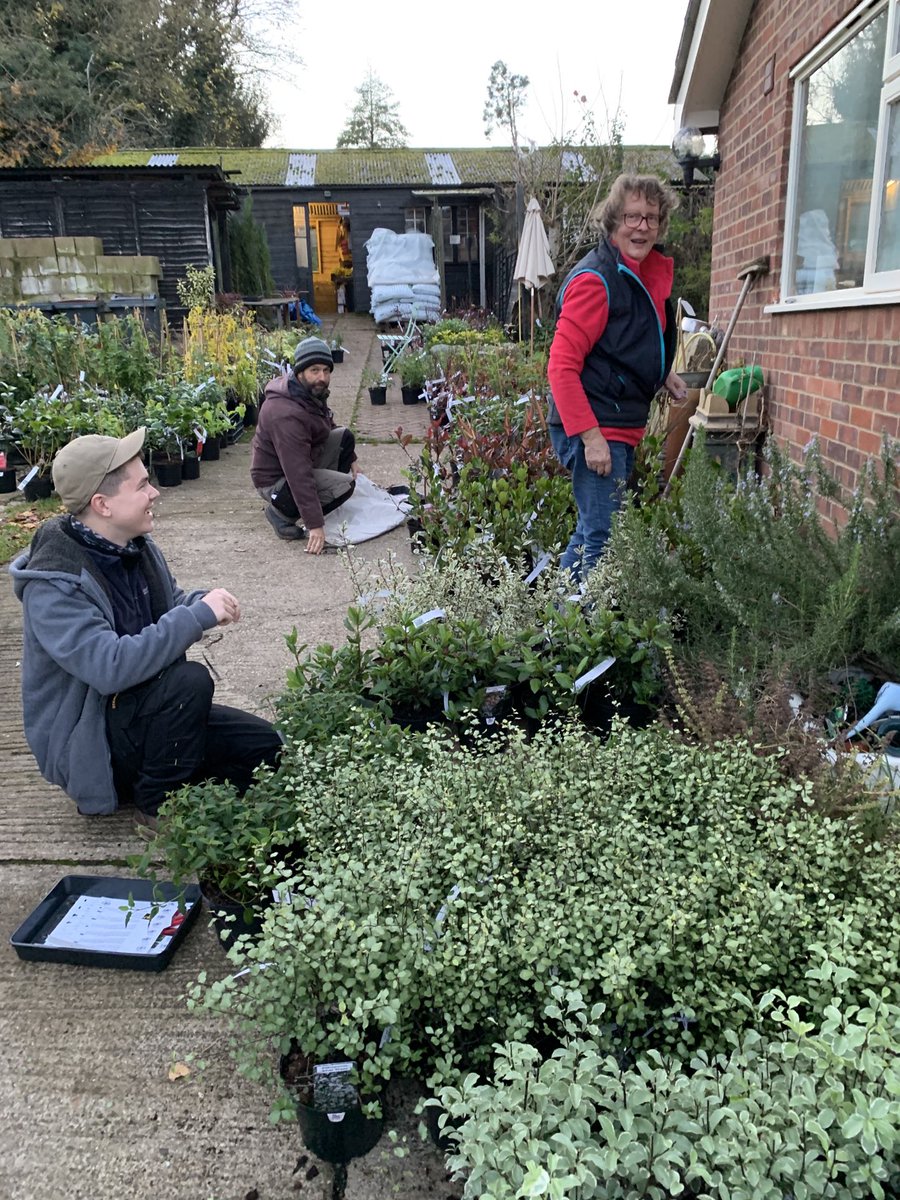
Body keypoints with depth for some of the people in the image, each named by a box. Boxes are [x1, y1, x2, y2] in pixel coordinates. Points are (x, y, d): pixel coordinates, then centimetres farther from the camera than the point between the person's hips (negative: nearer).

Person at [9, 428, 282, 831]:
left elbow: (172, 606, 12)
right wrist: (199, 616, -34)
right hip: (85, 743, -7)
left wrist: (205, 601, -12)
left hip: (143, 713, 8)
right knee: (190, 680, -32)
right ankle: (160, 804, -10)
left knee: (264, 745, -3)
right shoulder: (53, 585, -26)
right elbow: (111, 667, -37)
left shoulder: (136, 546, -1)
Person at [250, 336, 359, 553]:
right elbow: (299, 475, -35)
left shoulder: (313, 393, -3)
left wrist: (350, 458, 15)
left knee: (345, 437, 3)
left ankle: (322, 499, 8)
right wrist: (315, 525, -35)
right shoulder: (287, 414, -33)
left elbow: (328, 426, 21)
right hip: (276, 481, -9)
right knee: (345, 485, -22)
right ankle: (282, 513, -7)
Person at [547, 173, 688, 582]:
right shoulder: (595, 279, -14)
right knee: (601, 537, -9)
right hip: (594, 429, -10)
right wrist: (590, 436, -25)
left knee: (592, 531, 16)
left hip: (622, 426, 10)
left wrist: (662, 374, 18)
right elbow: (561, 367, -20)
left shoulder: (644, 274, 14)